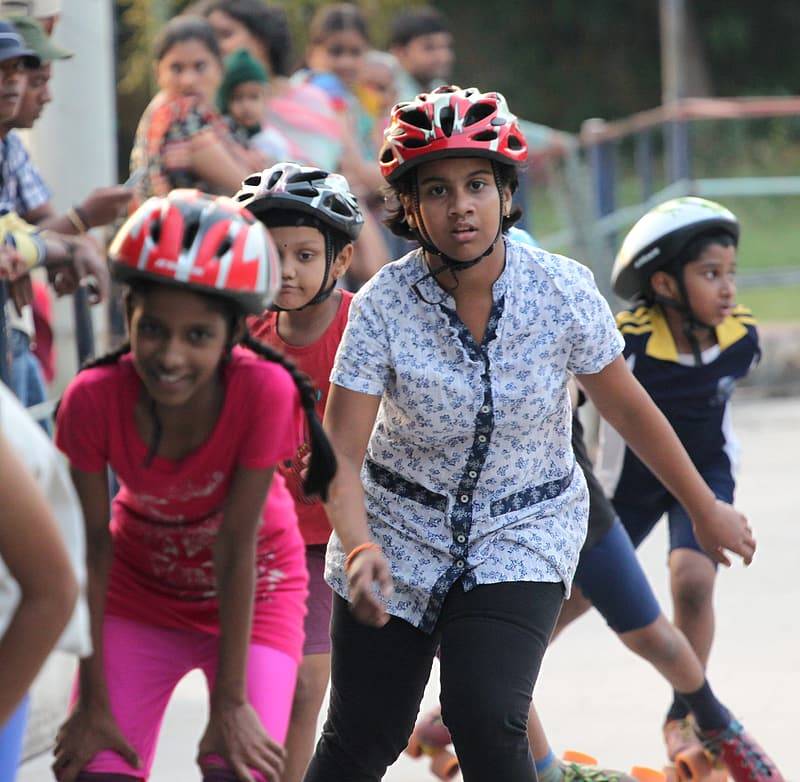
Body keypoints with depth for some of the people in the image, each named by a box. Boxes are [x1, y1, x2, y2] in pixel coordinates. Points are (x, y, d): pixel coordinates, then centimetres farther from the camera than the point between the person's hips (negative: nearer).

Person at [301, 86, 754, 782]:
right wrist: (360, 550, -38)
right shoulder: (382, 306, -17)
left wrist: (706, 508, 11)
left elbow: (625, 405, 1)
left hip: (524, 537, -1)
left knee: (486, 720, -21)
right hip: (400, 534, 1)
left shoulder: (563, 291, -14)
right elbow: (341, 455, -19)